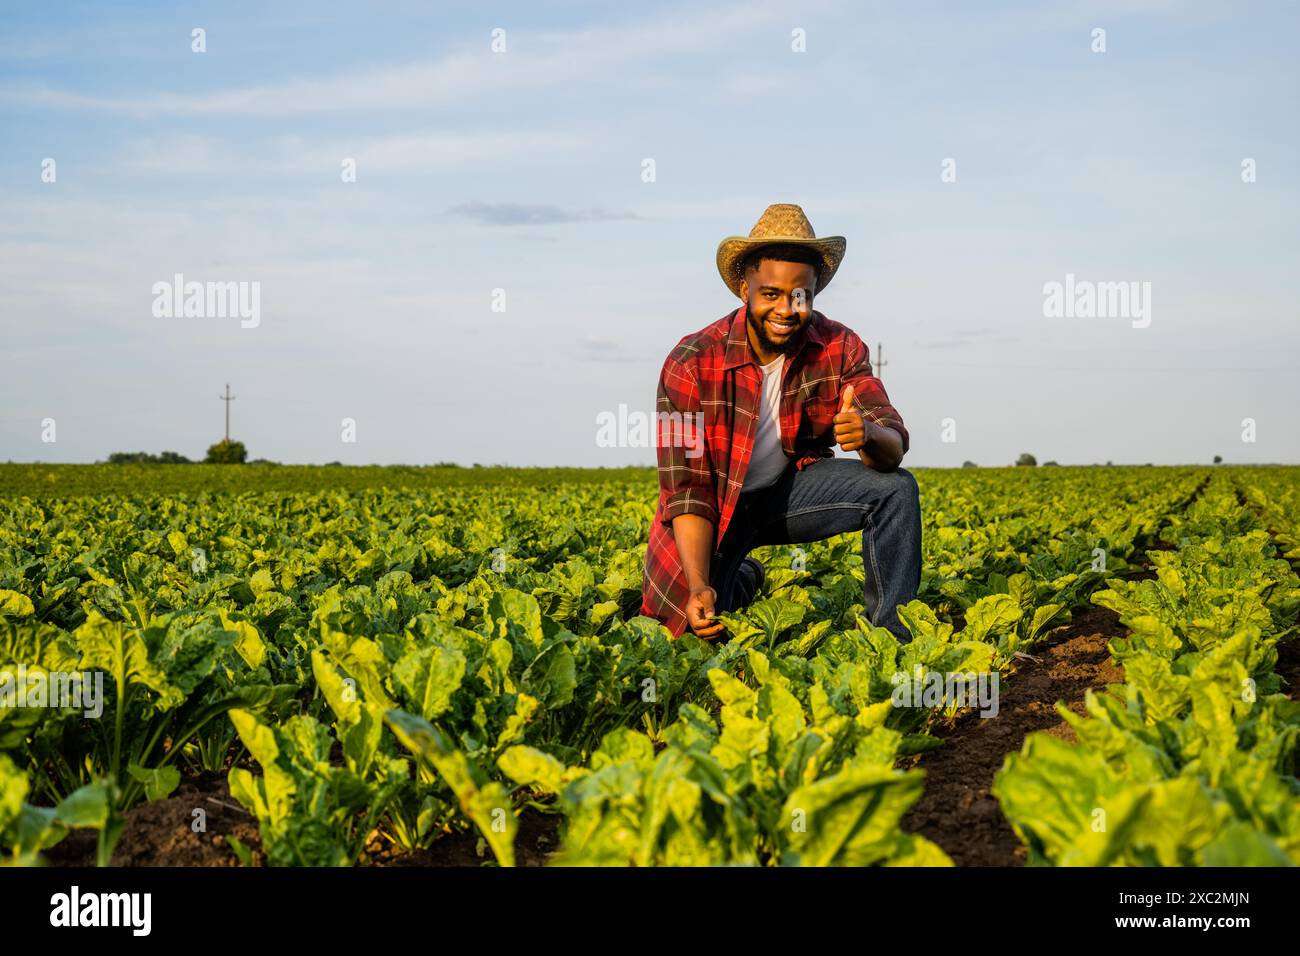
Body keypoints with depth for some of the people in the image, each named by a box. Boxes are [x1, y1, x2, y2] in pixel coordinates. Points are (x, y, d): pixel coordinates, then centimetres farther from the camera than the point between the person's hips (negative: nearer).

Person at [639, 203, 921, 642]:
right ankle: (739, 579, 23)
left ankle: (892, 637, -5)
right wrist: (699, 587, -35)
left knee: (897, 489, -20)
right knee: (704, 631, -15)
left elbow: (895, 448, -22)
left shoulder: (840, 349, -15)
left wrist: (868, 433, -48)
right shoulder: (691, 364, -23)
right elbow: (686, 491, -23)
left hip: (789, 488, 2)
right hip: (716, 505, -2)